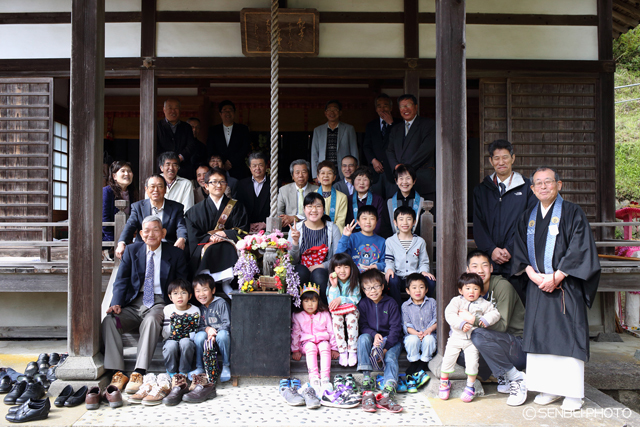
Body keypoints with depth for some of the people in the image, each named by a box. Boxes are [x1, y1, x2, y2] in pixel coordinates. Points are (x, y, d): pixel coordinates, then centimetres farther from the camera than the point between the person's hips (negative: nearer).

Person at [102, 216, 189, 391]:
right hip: (135, 302, 3)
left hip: (160, 303, -3)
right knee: (109, 321, -25)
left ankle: (138, 374, -39)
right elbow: (121, 280, 6)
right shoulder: (132, 250, 11)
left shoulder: (175, 254, 4)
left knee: (151, 320, -37)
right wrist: (116, 303, -13)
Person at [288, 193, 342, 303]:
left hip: (323, 271, 0)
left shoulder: (332, 229, 3)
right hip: (301, 273, 1)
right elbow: (293, 260, -2)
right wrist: (295, 242, -18)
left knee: (318, 274, -33)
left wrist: (320, 266, -15)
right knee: (300, 271, -32)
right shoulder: (296, 229, 3)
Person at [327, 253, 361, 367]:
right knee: (336, 317, -33)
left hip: (351, 310, 0)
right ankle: (342, 351, -26)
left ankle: (353, 351, -25)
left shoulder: (354, 282, -4)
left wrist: (341, 299, -23)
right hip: (337, 311, 1)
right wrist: (334, 286, -22)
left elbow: (355, 300, -10)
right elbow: (331, 303, -11)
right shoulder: (331, 282, -4)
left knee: (352, 317, -34)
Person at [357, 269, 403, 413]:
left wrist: (385, 347, -20)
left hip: (391, 341, -1)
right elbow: (363, 326, -2)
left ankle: (388, 391, -49)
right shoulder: (363, 304, 2)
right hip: (372, 338, 2)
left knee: (391, 357, -30)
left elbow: (395, 328, -8)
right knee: (363, 338, -30)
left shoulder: (391, 303, -3)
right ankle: (366, 378, -37)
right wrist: (374, 335, -25)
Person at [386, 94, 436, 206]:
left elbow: (427, 148, -7)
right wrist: (396, 165, -6)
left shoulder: (428, 124, 6)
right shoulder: (395, 130, 24)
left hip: (423, 180, -4)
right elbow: (390, 151, 16)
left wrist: (407, 166, -11)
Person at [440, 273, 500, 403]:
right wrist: (461, 324, -27)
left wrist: (485, 320, -20)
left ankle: (470, 386, 17)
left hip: (472, 340, 0)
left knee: (472, 361, -5)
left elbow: (495, 314, -2)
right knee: (448, 359, 4)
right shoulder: (456, 301, -4)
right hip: (456, 337, 0)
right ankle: (444, 382, 27)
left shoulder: (483, 304, 1)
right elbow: (449, 315, -15)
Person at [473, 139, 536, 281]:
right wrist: (491, 249, -7)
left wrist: (510, 249, -10)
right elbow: (478, 224, 7)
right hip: (489, 259, 2)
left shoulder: (526, 187, 6)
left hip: (516, 258, -2)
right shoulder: (481, 190, 13)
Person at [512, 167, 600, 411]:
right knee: (540, 334, 5)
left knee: (568, 336, -3)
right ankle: (550, 388, 16)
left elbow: (579, 250, -9)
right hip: (537, 287, 4)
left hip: (566, 286, -4)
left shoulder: (572, 213, -2)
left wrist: (555, 277, -14)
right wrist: (534, 275, -7)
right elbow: (520, 251, 9)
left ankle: (573, 392, 6)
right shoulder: (527, 217, 12)